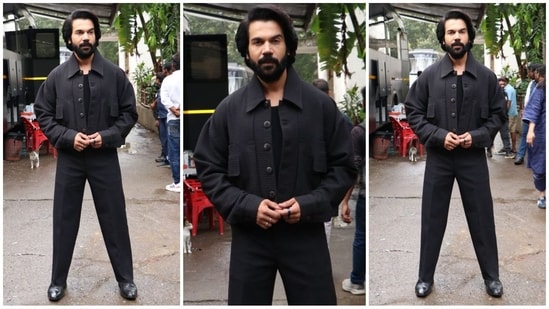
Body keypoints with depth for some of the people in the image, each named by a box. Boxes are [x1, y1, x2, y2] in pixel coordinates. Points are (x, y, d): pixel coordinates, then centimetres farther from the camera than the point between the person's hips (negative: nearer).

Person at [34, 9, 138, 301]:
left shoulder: (115, 74, -3)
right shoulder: (56, 76, -2)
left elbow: (129, 113, 2)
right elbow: (43, 114, 4)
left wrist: (106, 136, -12)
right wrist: (67, 137, -11)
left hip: (105, 157, -1)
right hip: (69, 159, 1)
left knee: (114, 219, 7)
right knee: (64, 220, 11)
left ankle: (125, 278, 22)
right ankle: (58, 280, 28)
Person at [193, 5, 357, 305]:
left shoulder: (320, 104, -1)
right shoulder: (228, 109, 0)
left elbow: (343, 166, 3)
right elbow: (208, 170, 2)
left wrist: (310, 204, -12)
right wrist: (247, 206, -12)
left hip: (306, 234, 0)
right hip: (249, 237, 1)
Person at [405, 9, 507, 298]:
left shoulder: (486, 76, -1)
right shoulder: (429, 75, -4)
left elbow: (499, 114, 5)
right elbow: (413, 112, -1)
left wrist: (477, 136, -11)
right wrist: (438, 136, -14)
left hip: (473, 157, 1)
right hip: (438, 158, 0)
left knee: (482, 217, 10)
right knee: (432, 218, 9)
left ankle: (491, 275, 28)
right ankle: (425, 276, 23)